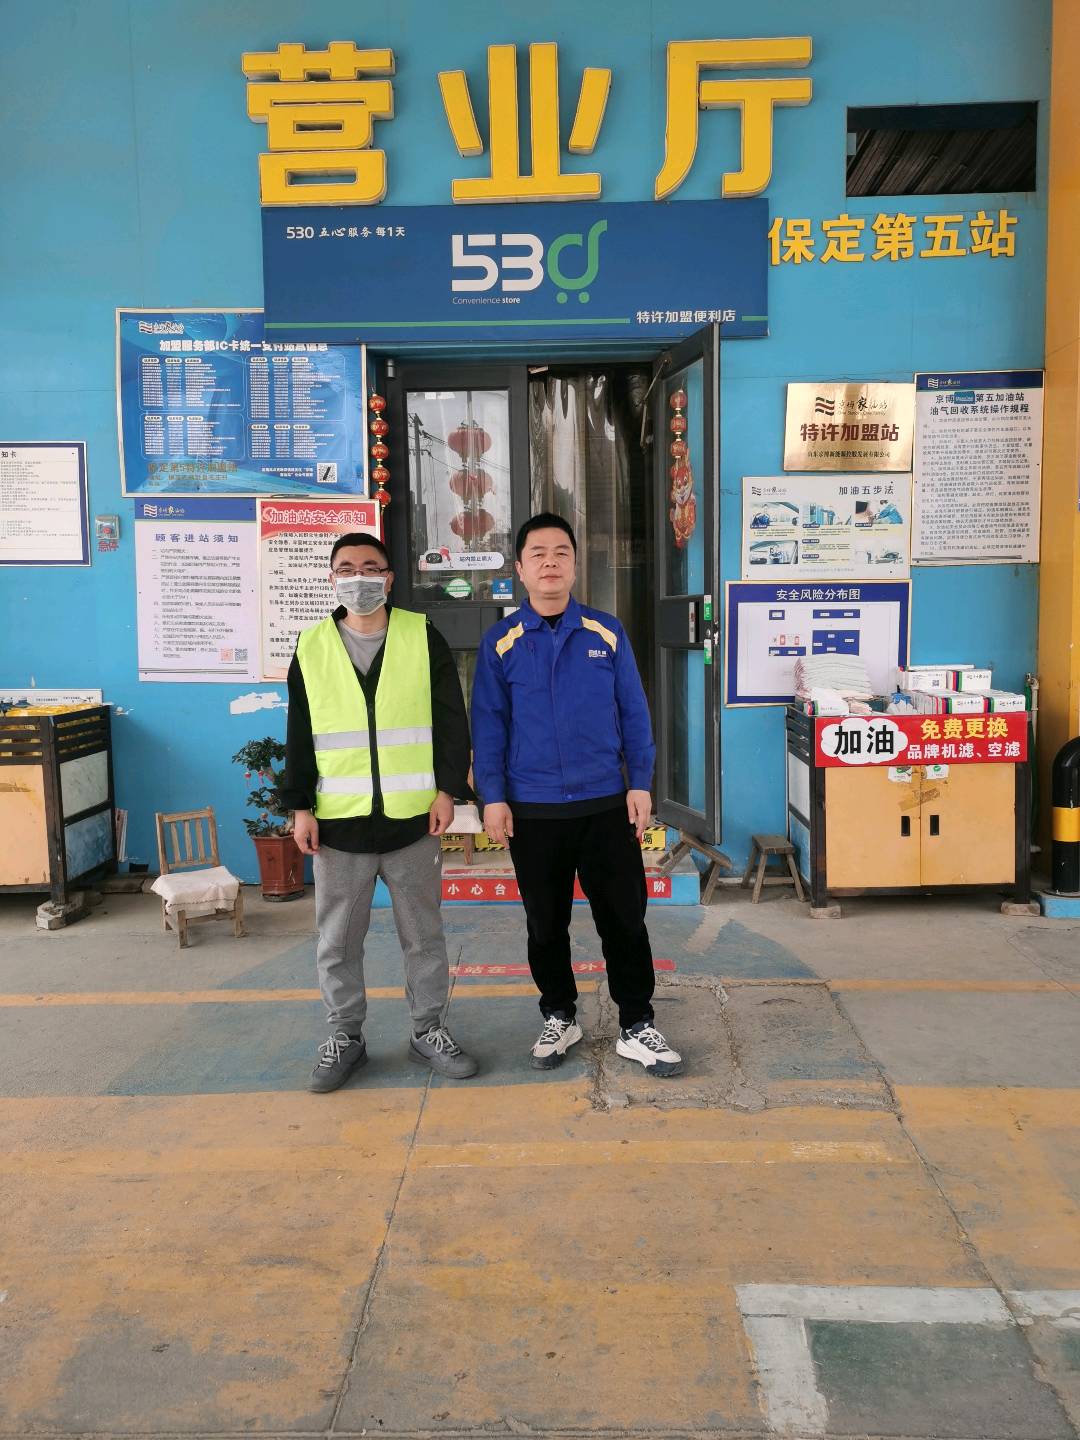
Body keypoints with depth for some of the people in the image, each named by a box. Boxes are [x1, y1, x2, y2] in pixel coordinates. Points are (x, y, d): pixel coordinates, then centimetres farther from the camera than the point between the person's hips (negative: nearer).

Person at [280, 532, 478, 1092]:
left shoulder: (423, 637, 2)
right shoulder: (312, 647, 6)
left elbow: (451, 720, 2)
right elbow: (299, 736, 7)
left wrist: (448, 789, -5)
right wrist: (300, 806, 2)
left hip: (413, 817, -1)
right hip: (338, 822, 1)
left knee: (423, 934, 10)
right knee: (337, 940, 9)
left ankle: (428, 1031, 26)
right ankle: (345, 1037, 26)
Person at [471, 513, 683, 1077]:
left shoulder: (607, 633, 1)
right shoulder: (501, 642, 0)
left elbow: (633, 713, 3)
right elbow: (488, 725, 0)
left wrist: (640, 783, -2)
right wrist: (493, 798, -6)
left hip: (606, 804, 0)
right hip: (532, 810, 0)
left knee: (624, 918, 5)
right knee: (546, 923, 13)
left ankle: (637, 1027, 21)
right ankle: (559, 1017, 32)